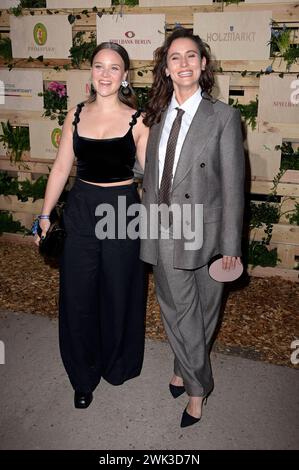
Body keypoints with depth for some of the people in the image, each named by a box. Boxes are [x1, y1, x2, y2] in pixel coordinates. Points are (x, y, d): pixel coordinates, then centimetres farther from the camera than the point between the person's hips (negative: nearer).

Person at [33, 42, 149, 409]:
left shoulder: (137, 120, -5)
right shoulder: (77, 114, 4)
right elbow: (61, 168, 8)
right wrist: (45, 214, 7)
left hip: (122, 212, -2)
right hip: (80, 211, 3)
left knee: (118, 294, 12)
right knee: (78, 296, 10)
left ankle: (116, 364, 40)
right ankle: (84, 376, 33)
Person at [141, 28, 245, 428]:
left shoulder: (223, 117, -8)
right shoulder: (158, 115, 6)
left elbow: (233, 185, -9)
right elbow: (151, 174, 9)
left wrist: (231, 246, -9)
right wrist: (149, 224, 8)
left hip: (202, 232, -4)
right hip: (162, 231, 4)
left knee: (199, 314, 13)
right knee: (176, 311, 17)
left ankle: (186, 370, 40)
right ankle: (197, 383, 41)